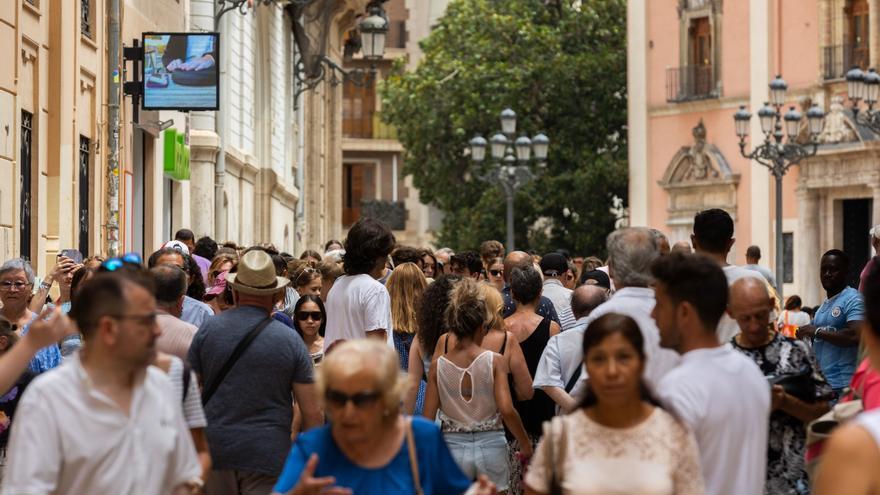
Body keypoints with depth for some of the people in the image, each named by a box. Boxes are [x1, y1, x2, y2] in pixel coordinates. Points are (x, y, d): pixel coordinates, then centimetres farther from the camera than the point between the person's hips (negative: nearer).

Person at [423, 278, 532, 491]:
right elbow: (506, 409, -16)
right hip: (491, 447, -1)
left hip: (452, 448, 1)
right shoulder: (495, 361, -8)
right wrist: (525, 443, -2)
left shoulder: (438, 365, -2)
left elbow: (428, 417, -2)